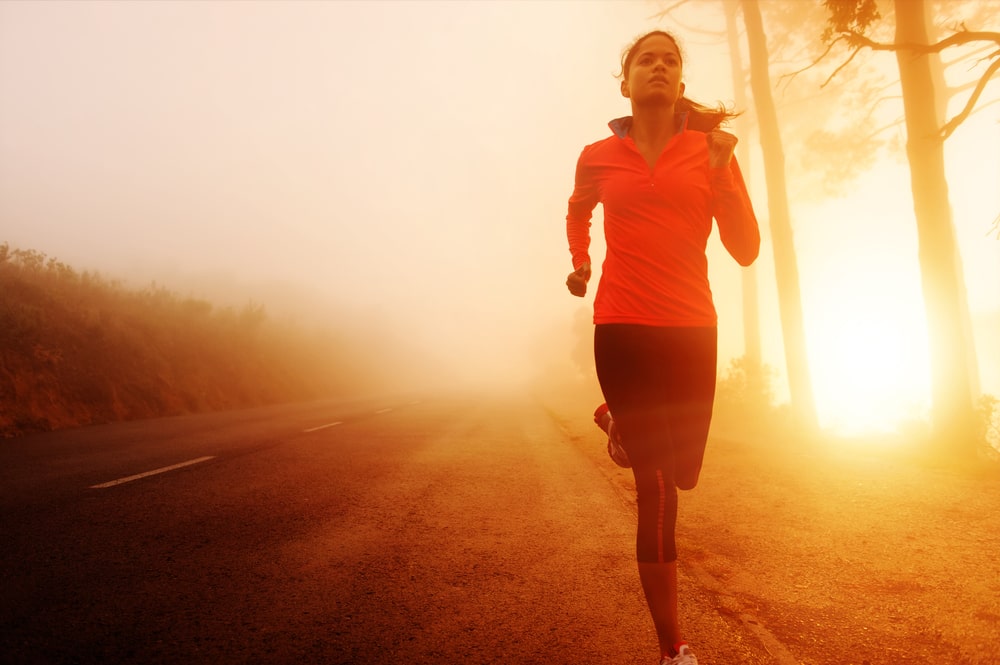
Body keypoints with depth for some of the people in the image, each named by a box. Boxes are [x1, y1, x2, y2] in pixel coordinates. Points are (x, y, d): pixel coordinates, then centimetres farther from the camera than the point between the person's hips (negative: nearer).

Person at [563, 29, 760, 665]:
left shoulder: (711, 148, 5)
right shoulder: (598, 157, 5)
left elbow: (746, 249, -3)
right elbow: (578, 212, 28)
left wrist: (720, 167, -12)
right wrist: (580, 262, 16)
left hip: (691, 329, 2)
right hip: (622, 327, -2)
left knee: (683, 474, 14)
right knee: (658, 488, -7)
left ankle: (620, 421, 47)